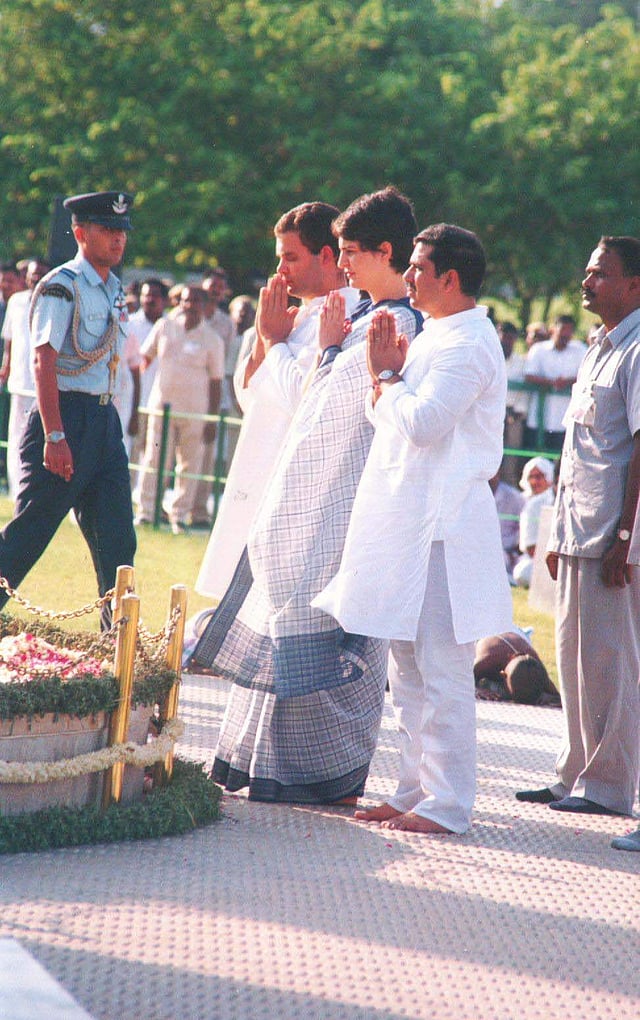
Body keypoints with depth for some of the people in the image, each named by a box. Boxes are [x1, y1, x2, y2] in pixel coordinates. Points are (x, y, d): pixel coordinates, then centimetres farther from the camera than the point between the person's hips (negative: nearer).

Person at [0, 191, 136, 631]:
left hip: (105, 421, 8)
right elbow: (44, 362, -17)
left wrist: (105, 420, 18)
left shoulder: (115, 290, 14)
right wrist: (54, 437, -23)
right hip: (66, 417, -8)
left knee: (116, 539, 6)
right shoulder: (61, 288, -11)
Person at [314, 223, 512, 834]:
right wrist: (387, 375, 1)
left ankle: (446, 805, -5)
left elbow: (420, 423, -22)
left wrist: (387, 376, -6)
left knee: (441, 670, -8)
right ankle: (416, 791, 21)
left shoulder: (467, 343, -13)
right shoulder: (436, 336, 19)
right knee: (408, 669, 14)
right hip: (411, 524, 10)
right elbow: (384, 418, 19)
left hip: (441, 528, -10)